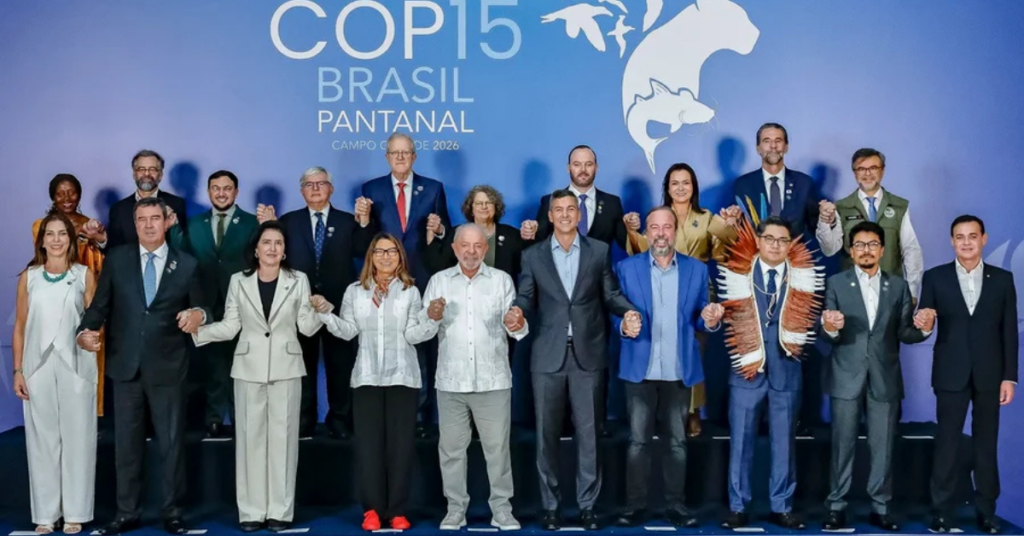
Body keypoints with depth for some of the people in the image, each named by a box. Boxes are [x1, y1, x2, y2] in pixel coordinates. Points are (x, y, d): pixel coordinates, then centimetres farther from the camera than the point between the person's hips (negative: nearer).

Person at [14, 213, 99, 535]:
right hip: (38, 367, 1)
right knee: (42, 439, 4)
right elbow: (20, 327, 7)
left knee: (76, 437, 2)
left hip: (76, 366, -1)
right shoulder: (28, 277, 6)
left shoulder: (84, 275, 3)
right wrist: (17, 371, 1)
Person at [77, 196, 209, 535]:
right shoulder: (116, 260, 5)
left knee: (171, 442, 6)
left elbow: (200, 309, 2)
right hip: (125, 365, 2)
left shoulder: (187, 265, 3)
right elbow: (100, 305, 4)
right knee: (126, 442, 9)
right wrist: (86, 330, -14)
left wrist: (198, 314, -21)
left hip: (168, 367, -1)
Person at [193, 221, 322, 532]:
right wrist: (196, 329, -9)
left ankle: (280, 511, 7)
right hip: (249, 369, 1)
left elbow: (307, 328, 1)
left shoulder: (299, 281, 4)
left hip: (285, 369, -1)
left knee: (282, 437, 2)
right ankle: (252, 511, 8)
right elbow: (230, 327, 4)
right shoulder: (239, 281, 6)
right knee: (250, 438, 2)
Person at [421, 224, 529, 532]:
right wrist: (432, 317, -22)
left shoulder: (501, 280, 5)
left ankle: (501, 507, 12)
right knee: (451, 447, 7)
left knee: (497, 446, 3)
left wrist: (518, 325, -26)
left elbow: (514, 328, -3)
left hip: (493, 380, -1)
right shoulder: (439, 281, 7)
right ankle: (455, 507, 18)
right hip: (450, 380, 1)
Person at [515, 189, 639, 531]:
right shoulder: (533, 255, 7)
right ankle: (550, 505, 14)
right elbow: (526, 298, 3)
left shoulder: (599, 251, 7)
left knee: (588, 432, 4)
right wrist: (517, 310, -19)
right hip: (548, 355, 0)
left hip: (588, 354, 0)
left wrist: (628, 310, -12)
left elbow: (610, 294, 7)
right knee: (547, 433, 4)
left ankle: (587, 505, 13)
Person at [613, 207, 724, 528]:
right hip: (640, 369, -1)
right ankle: (635, 505, 11)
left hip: (680, 371, 1)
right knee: (638, 441, 3)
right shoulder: (627, 268, 3)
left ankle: (677, 505, 17)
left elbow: (699, 320, 6)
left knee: (678, 441, 9)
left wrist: (710, 321, -16)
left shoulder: (697, 270, 5)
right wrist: (624, 326, -18)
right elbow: (616, 313, 3)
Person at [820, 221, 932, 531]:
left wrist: (923, 329, -17)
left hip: (885, 378, 2)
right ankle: (837, 505, 13)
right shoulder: (836, 283, 0)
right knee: (843, 444, 5)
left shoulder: (898, 286, 7)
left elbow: (904, 333, 4)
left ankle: (880, 507, 17)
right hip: (846, 377, -2)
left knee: (883, 446, 7)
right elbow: (829, 336, -6)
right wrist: (830, 328, -29)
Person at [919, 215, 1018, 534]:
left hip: (990, 375, 1)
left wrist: (1009, 376, -2)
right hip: (951, 374, -1)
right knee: (946, 444, 3)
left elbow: (1009, 331, 3)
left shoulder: (1002, 279, 4)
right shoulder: (935, 278, 2)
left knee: (987, 444, 8)